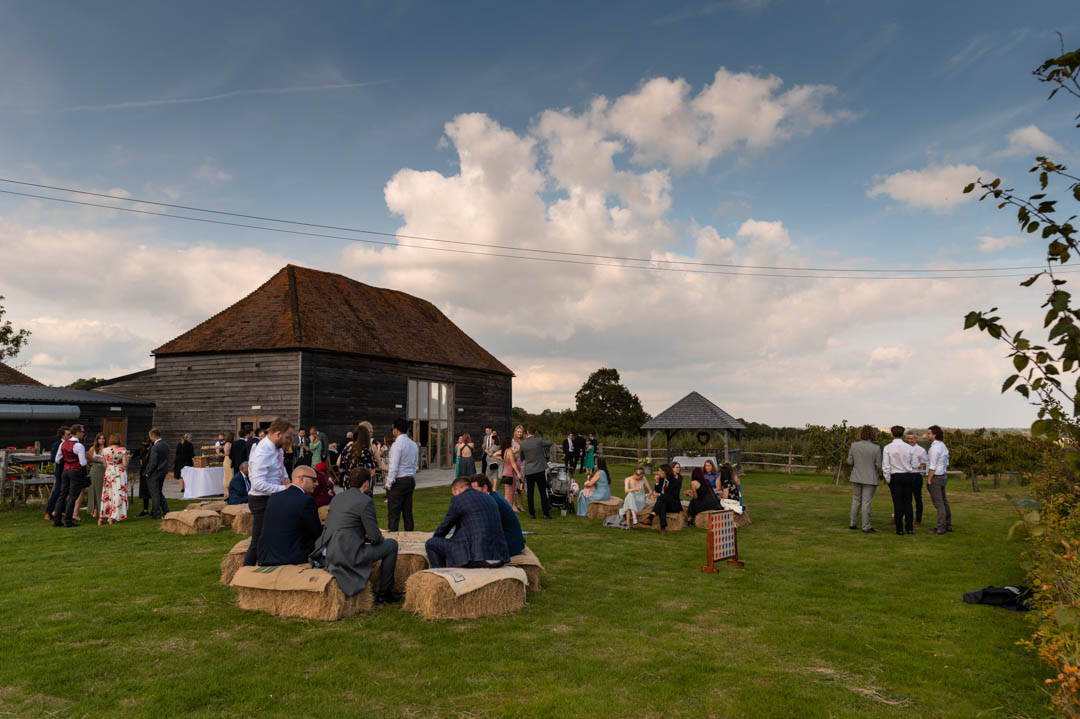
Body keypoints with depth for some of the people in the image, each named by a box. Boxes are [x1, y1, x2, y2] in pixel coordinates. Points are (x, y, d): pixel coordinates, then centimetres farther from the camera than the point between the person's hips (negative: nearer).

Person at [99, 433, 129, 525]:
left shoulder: (105, 450, 2)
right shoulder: (123, 450, -8)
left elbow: (104, 465, 6)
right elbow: (125, 464, -10)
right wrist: (128, 457, 8)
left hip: (108, 473, 4)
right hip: (120, 473, -4)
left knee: (107, 495, 12)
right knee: (118, 495, 1)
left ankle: (102, 517, 14)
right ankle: (113, 517, -2)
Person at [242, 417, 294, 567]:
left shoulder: (277, 448, 4)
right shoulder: (262, 453, -24)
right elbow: (258, 484, -29)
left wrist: (286, 479, 5)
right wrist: (284, 488, -27)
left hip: (274, 498, 9)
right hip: (262, 500, -9)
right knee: (258, 542, -3)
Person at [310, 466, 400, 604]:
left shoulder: (337, 498, 14)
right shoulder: (365, 501, -10)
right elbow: (375, 537, -9)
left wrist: (364, 536, 24)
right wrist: (381, 538, 14)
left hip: (325, 554, 9)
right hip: (346, 556, -9)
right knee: (391, 545, 7)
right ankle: (384, 593, 14)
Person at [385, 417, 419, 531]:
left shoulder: (397, 444, -13)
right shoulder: (414, 444, 11)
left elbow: (394, 467, -16)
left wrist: (388, 483, -9)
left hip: (398, 481, -8)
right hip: (410, 480, 8)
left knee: (393, 513, -5)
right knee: (408, 512, 11)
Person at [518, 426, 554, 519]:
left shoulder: (522, 444, 0)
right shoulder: (539, 441, -8)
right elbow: (551, 443, 6)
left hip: (528, 471, 2)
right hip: (540, 470, -2)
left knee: (530, 493, 8)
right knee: (543, 492, 3)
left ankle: (532, 513, 9)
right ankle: (546, 513, 4)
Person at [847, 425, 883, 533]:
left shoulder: (853, 445, -4)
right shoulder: (876, 448, -12)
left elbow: (850, 462, -1)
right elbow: (878, 466, -9)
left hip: (856, 477, 4)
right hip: (870, 479, -3)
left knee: (856, 501, 16)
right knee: (866, 502, 0)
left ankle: (852, 523, 20)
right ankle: (866, 527, 4)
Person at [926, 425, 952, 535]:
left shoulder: (935, 447, -19)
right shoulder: (943, 445, 11)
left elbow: (932, 466, -20)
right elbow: (946, 464, 17)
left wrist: (928, 480, -16)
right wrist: (944, 475, 21)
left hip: (935, 477, -10)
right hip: (943, 476, 10)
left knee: (938, 503, -5)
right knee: (944, 502, 15)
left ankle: (941, 528, -2)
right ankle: (948, 525, 22)